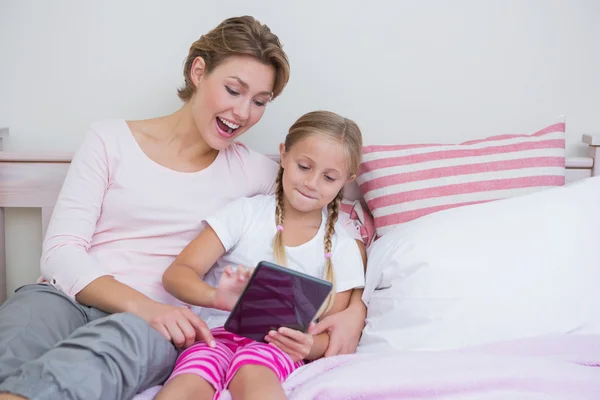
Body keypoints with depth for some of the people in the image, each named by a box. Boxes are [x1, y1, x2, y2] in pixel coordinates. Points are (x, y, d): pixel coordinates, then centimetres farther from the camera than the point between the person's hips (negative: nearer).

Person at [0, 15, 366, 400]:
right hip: (67, 297, 0)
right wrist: (142, 305, -19)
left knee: (130, 338, -40)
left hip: (152, 324, 0)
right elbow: (61, 251, 0)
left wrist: (354, 310, -9)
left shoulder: (252, 172, 11)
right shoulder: (111, 139, 8)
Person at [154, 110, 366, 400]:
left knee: (252, 374, -37)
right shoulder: (245, 213, 6)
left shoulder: (342, 249, 9)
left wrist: (309, 346, -17)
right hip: (219, 334, 0)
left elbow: (333, 335, 9)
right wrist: (218, 297, -25)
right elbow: (176, 274, -2)